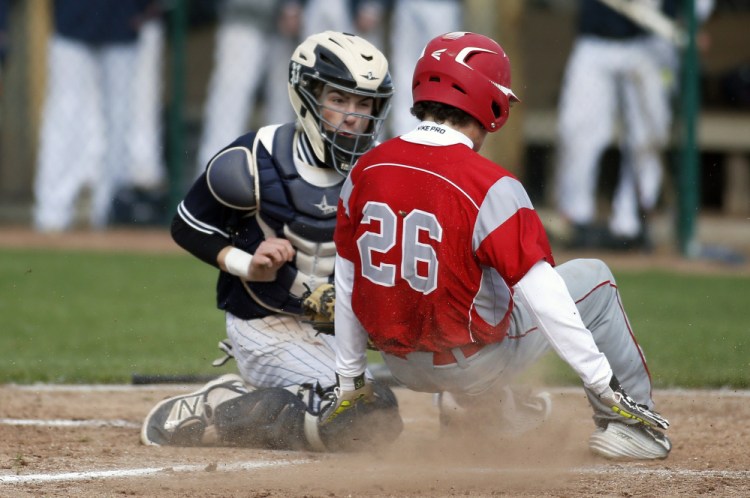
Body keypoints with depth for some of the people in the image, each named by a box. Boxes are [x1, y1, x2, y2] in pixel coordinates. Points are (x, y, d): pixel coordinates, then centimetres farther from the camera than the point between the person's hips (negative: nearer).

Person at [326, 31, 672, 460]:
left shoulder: (365, 171, -4)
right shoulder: (489, 186, -22)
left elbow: (348, 282, 5)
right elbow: (542, 295, -24)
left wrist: (350, 382, 15)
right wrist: (602, 382, -20)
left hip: (403, 366, 6)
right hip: (474, 368, -6)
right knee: (592, 279, 12)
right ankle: (627, 422, 16)